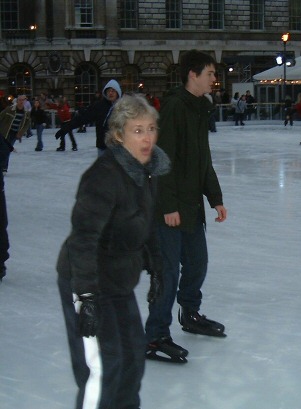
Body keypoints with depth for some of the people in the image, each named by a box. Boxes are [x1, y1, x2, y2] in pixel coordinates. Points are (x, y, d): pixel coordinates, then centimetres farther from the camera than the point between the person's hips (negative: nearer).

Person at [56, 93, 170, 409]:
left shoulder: (146, 171, 1)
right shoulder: (105, 176, -27)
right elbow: (83, 238, -32)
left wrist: (155, 267, 19)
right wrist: (86, 296, -35)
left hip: (119, 281, 9)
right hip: (86, 281, -9)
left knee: (134, 349, 18)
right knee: (105, 362, -7)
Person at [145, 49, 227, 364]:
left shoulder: (200, 108, 12)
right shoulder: (173, 106, -16)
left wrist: (216, 198, 19)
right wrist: (169, 206, -22)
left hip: (192, 204, 9)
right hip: (171, 206, -9)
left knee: (197, 262, 19)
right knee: (169, 270, -6)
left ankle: (190, 315, 40)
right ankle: (155, 338, 1)